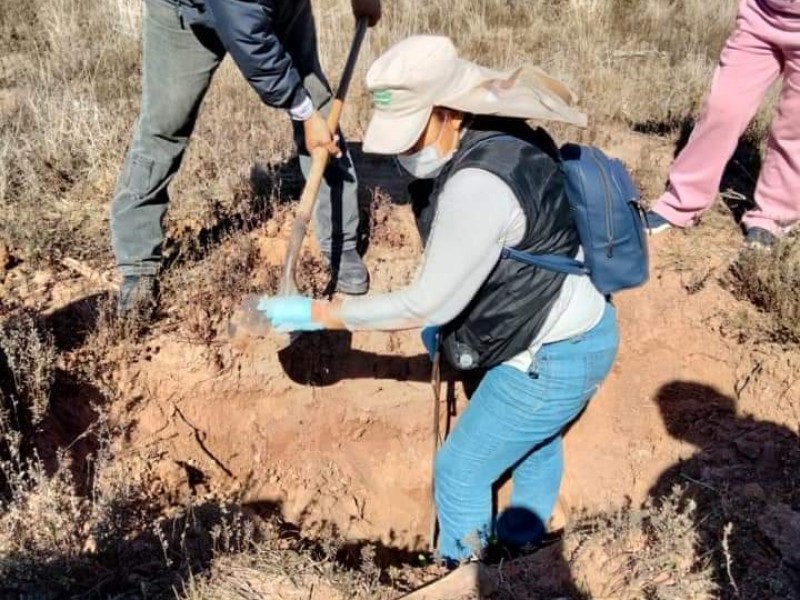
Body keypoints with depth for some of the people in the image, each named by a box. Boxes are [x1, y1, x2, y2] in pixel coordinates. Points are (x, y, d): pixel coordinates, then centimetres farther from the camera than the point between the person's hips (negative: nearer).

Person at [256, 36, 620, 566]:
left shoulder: (477, 184, -32)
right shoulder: (497, 141, -2)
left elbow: (425, 305, -25)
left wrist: (316, 314, -19)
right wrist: (443, 312, 8)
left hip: (552, 360, -10)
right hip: (577, 333, 10)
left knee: (460, 473, 9)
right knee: (536, 439, 32)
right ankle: (522, 538, 59)